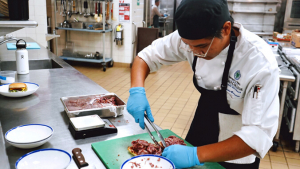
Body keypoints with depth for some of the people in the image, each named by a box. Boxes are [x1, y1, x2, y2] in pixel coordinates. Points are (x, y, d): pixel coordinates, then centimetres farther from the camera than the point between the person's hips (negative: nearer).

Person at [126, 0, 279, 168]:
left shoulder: (260, 61, -31)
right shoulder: (191, 37, -18)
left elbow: (259, 134, -32)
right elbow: (147, 56, -7)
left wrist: (196, 155, -38)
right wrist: (137, 90, -25)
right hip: (201, 132, 4)